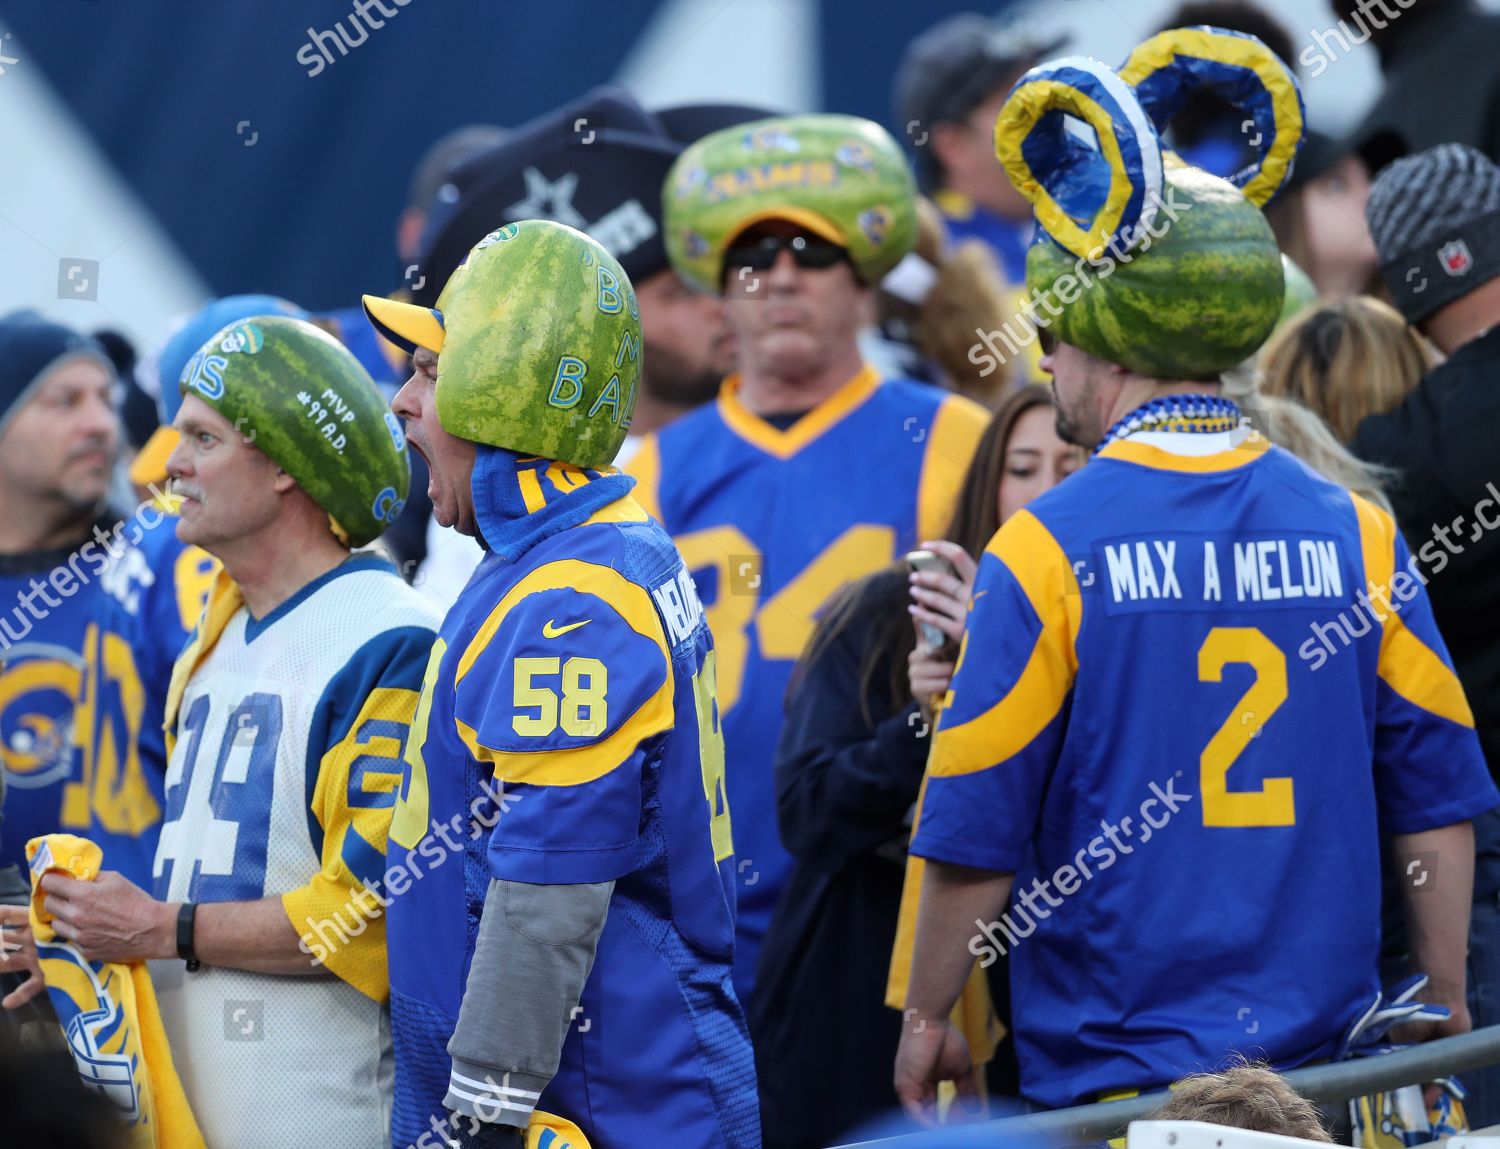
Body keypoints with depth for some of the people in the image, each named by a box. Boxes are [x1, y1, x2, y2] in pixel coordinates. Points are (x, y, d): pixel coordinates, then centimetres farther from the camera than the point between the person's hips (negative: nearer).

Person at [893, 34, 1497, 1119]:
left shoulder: (1047, 553, -9)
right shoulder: (1354, 533, 3)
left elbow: (974, 833, -6)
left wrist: (928, 1018, 8)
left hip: (1115, 1076, -4)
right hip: (1323, 1063, 4)